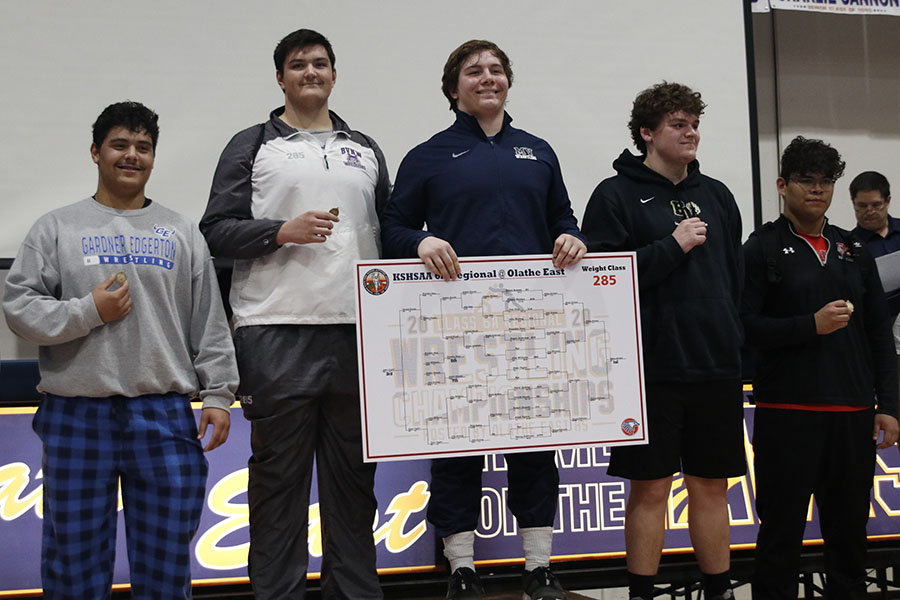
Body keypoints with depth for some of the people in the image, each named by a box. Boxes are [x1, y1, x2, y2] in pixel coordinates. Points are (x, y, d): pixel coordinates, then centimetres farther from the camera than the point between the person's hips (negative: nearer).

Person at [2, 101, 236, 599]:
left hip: (164, 415, 1)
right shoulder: (56, 228, 8)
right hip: (76, 417, -1)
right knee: (75, 557, 6)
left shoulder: (182, 233, 12)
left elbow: (211, 325, 9)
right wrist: (89, 311, -10)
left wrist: (218, 395, 3)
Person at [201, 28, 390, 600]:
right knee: (279, 473, 0)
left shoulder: (366, 150, 19)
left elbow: (388, 232, 20)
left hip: (357, 329, 4)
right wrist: (282, 232, -14)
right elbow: (216, 230, 1)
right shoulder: (252, 146, 8)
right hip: (276, 332, -3)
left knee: (353, 472, 9)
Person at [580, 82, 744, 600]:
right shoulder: (616, 196, -2)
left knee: (713, 485, 11)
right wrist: (673, 246, -13)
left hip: (717, 367, 5)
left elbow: (737, 275, 20)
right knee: (650, 488, 1)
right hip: (653, 368, -5)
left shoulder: (717, 195, 15)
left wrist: (734, 341, 13)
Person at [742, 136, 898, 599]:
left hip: (853, 413, 5)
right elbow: (745, 326, -9)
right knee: (782, 530, 0)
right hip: (787, 412, -4)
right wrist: (811, 325, -17)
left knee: (849, 530, 10)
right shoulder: (762, 249, 1)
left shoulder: (854, 251, 15)